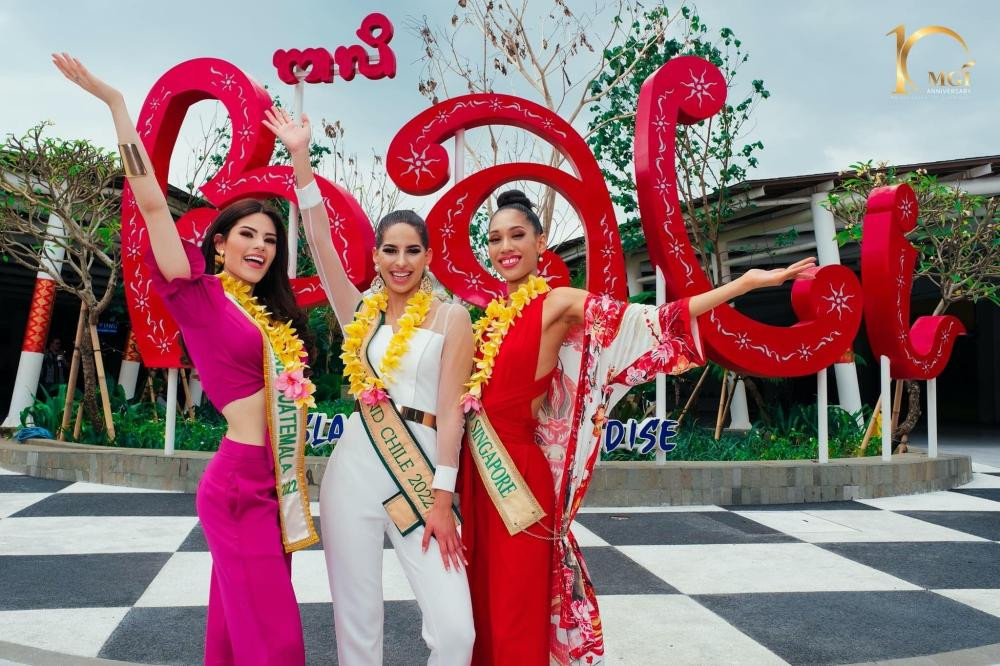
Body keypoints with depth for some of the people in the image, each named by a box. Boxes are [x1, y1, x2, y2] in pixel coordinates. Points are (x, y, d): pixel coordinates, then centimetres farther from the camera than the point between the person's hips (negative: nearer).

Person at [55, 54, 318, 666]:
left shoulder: (271, 309, 13)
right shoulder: (200, 296, -7)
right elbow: (151, 202, -10)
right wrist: (114, 101, -9)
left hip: (277, 482, 7)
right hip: (241, 484, -7)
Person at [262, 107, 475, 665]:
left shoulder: (452, 317, 1)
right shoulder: (361, 312, 10)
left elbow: (451, 410, -4)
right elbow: (320, 240, 4)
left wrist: (442, 499, -9)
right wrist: (300, 157, 1)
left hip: (422, 469, -3)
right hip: (355, 467, 3)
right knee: (356, 620, 8)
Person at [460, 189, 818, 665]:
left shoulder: (556, 302, -8)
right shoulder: (492, 314, 11)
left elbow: (648, 320, -14)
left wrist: (747, 281, -19)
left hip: (518, 470, -6)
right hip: (479, 472, 6)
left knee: (517, 612, 3)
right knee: (486, 601, 17)